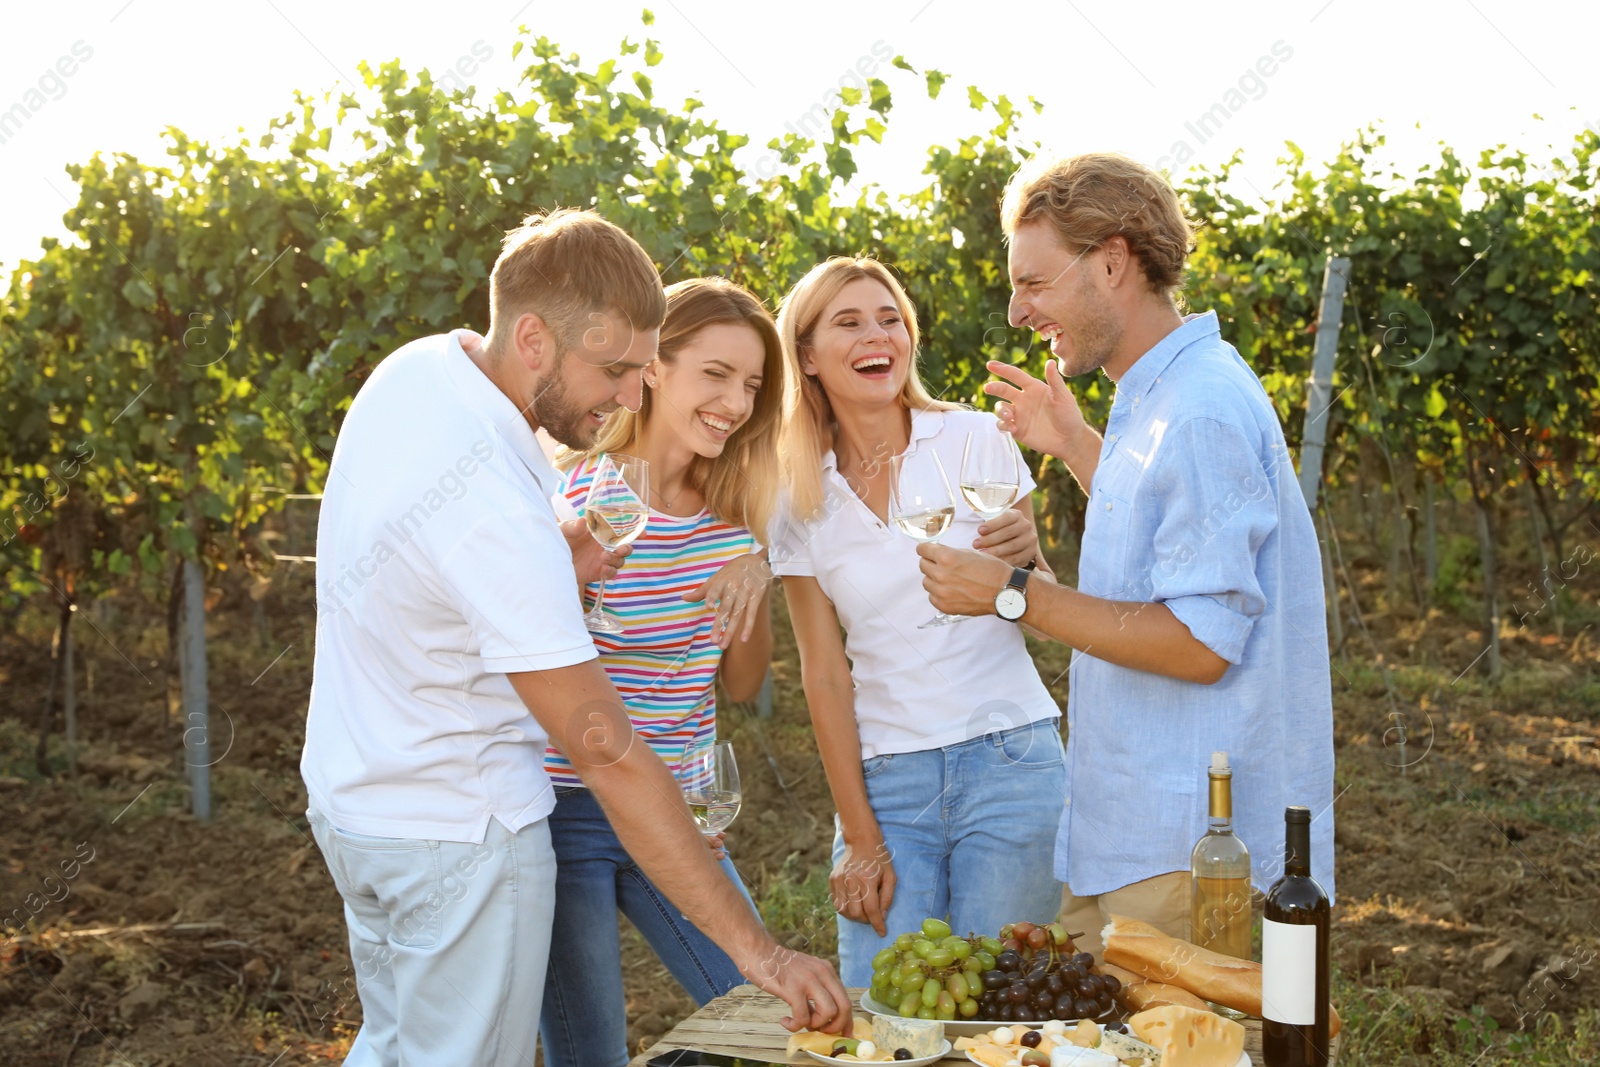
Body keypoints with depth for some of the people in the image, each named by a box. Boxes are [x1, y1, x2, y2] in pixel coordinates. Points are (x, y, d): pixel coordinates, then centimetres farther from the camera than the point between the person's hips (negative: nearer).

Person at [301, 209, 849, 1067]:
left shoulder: (415, 368, -6)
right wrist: (757, 948, -30)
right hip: (456, 835, -9)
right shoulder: (495, 508, -33)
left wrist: (559, 566, -6)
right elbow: (606, 752, -33)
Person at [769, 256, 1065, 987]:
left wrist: (1024, 560, -18)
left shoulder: (978, 440, 0)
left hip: (1009, 761, -1)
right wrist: (861, 838, 0)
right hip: (884, 780, 1)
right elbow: (825, 675, 4)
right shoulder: (799, 499, 4)